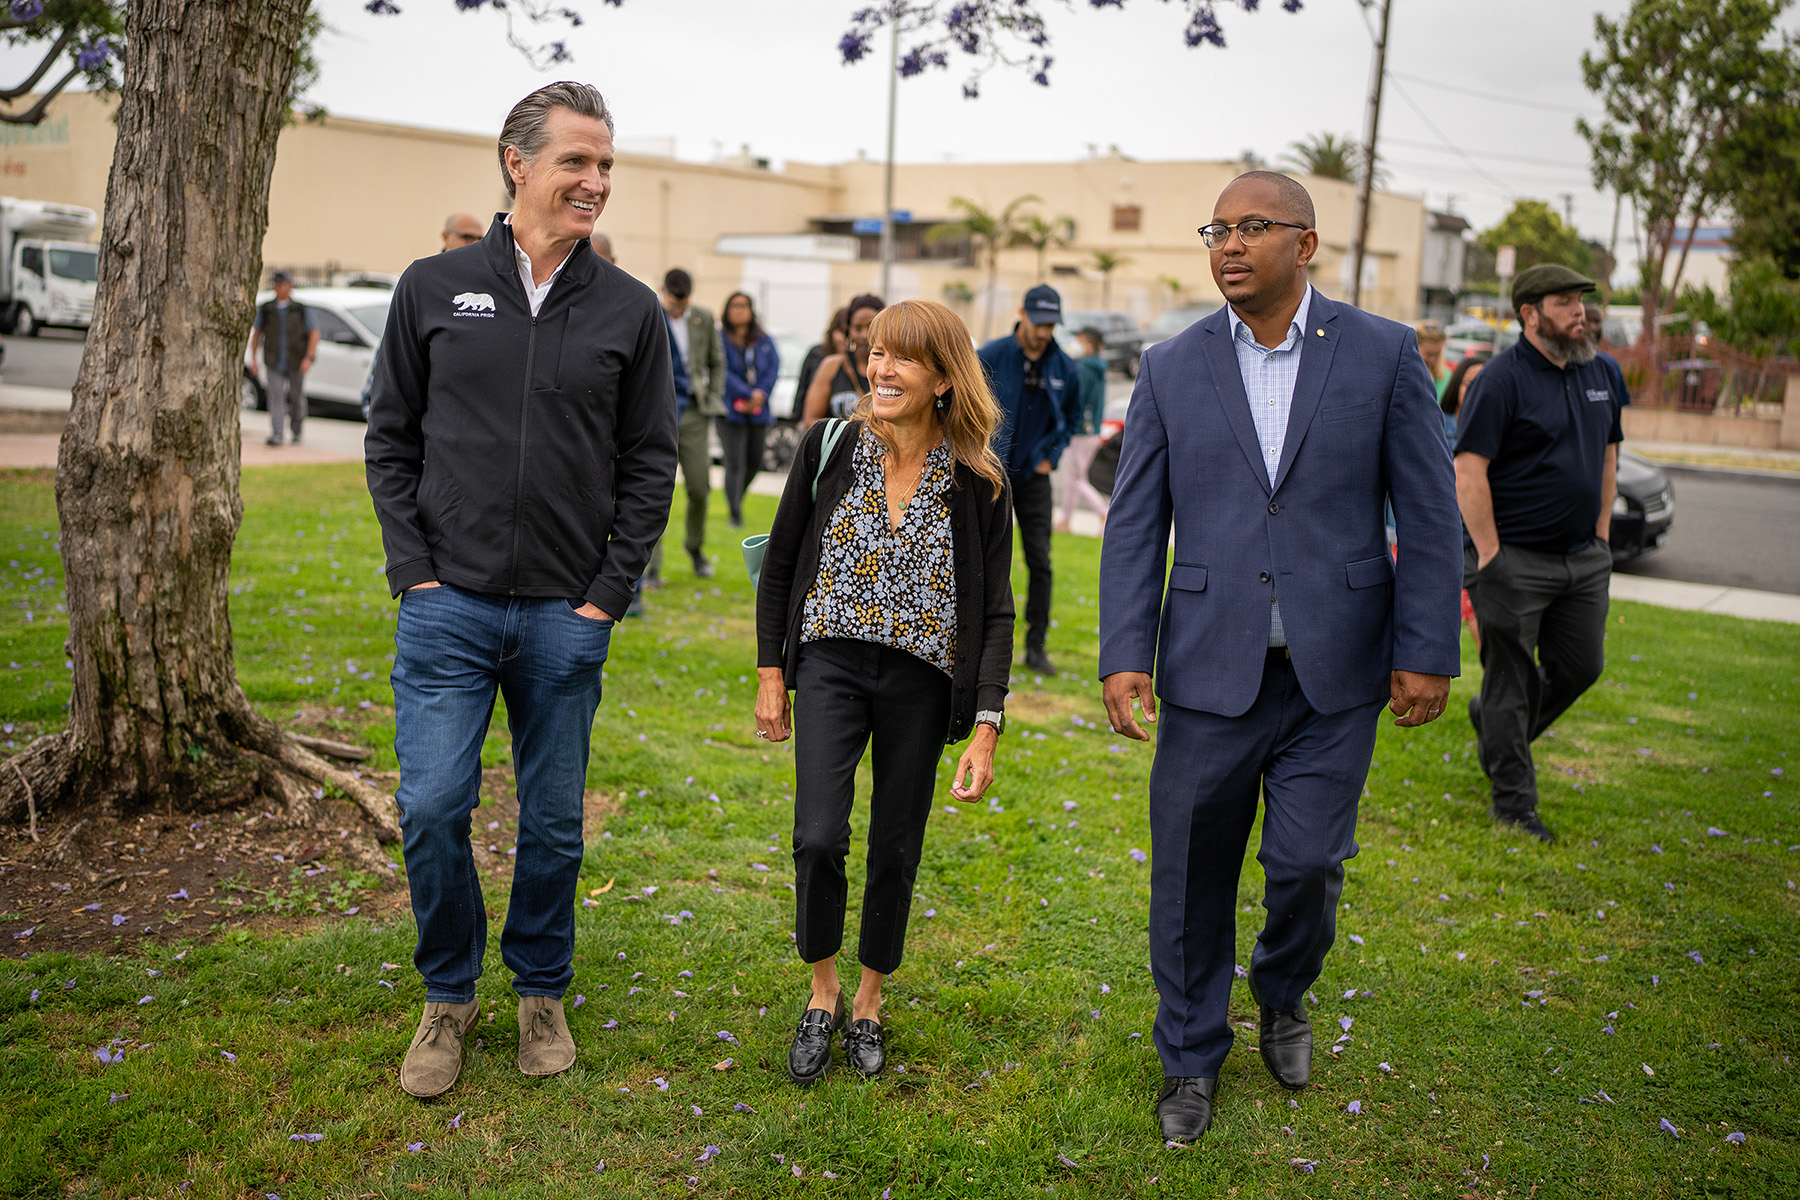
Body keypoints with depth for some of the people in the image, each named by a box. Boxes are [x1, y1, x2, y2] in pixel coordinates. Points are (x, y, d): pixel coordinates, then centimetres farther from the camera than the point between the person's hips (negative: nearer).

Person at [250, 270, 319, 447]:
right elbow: (256, 333, 13)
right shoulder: (265, 309, 6)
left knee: (297, 397, 8)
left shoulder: (302, 310, 1)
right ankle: (276, 434, -18)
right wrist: (253, 359, 7)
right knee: (276, 396, -12)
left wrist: (308, 358, -13)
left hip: (296, 363, -1)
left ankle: (296, 431, 28)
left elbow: (314, 333, -2)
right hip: (274, 363, 1)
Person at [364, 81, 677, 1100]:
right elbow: (392, 441, 7)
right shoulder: (435, 289, 4)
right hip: (448, 605, 0)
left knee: (554, 822, 9)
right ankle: (449, 996, 20)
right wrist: (414, 572, -2)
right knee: (433, 807, -3)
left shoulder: (630, 309, 3)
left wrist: (607, 596, -2)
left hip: (567, 617, 1)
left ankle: (542, 993, 29)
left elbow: (650, 465, 4)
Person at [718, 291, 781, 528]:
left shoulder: (764, 340, 11)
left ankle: (736, 498, 34)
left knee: (755, 463, 8)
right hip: (730, 410, -4)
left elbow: (774, 367, 2)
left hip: (759, 411, 4)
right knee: (735, 464, -10)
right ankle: (735, 514, -6)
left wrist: (760, 395, -13)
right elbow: (724, 372, -11)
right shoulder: (720, 339, -1)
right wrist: (749, 394, -19)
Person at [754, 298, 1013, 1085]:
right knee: (818, 838, -12)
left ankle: (869, 1002, 31)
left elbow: (996, 612, -3)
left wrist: (987, 728, -8)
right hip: (831, 664, 0)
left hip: (920, 682, 0)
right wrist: (770, 675, 4)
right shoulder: (829, 448, -3)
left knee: (895, 850, 8)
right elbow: (781, 563, 6)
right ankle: (822, 994, 13)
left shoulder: (977, 484, -6)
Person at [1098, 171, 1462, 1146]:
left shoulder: (1382, 353, -1)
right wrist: (1124, 653, -6)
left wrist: (1427, 652, -4)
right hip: (1211, 670, 1)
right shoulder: (1171, 369, 2)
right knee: (1192, 876, 7)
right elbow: (1135, 524, 2)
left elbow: (1428, 513, 0)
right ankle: (1191, 1057, 29)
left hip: (1335, 670, 0)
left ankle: (1282, 993, 38)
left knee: (1306, 864, 4)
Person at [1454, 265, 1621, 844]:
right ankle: (1513, 802, 12)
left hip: (1583, 558, 7)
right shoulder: (1503, 377, -12)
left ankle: (1495, 724, 37)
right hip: (1514, 558, -7)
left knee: (1580, 666, 11)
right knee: (1511, 681, 1)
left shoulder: (1597, 373, 11)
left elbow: (1607, 454, 20)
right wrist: (1488, 554, -18)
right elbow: (1467, 470, -16)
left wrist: (1600, 533, 13)